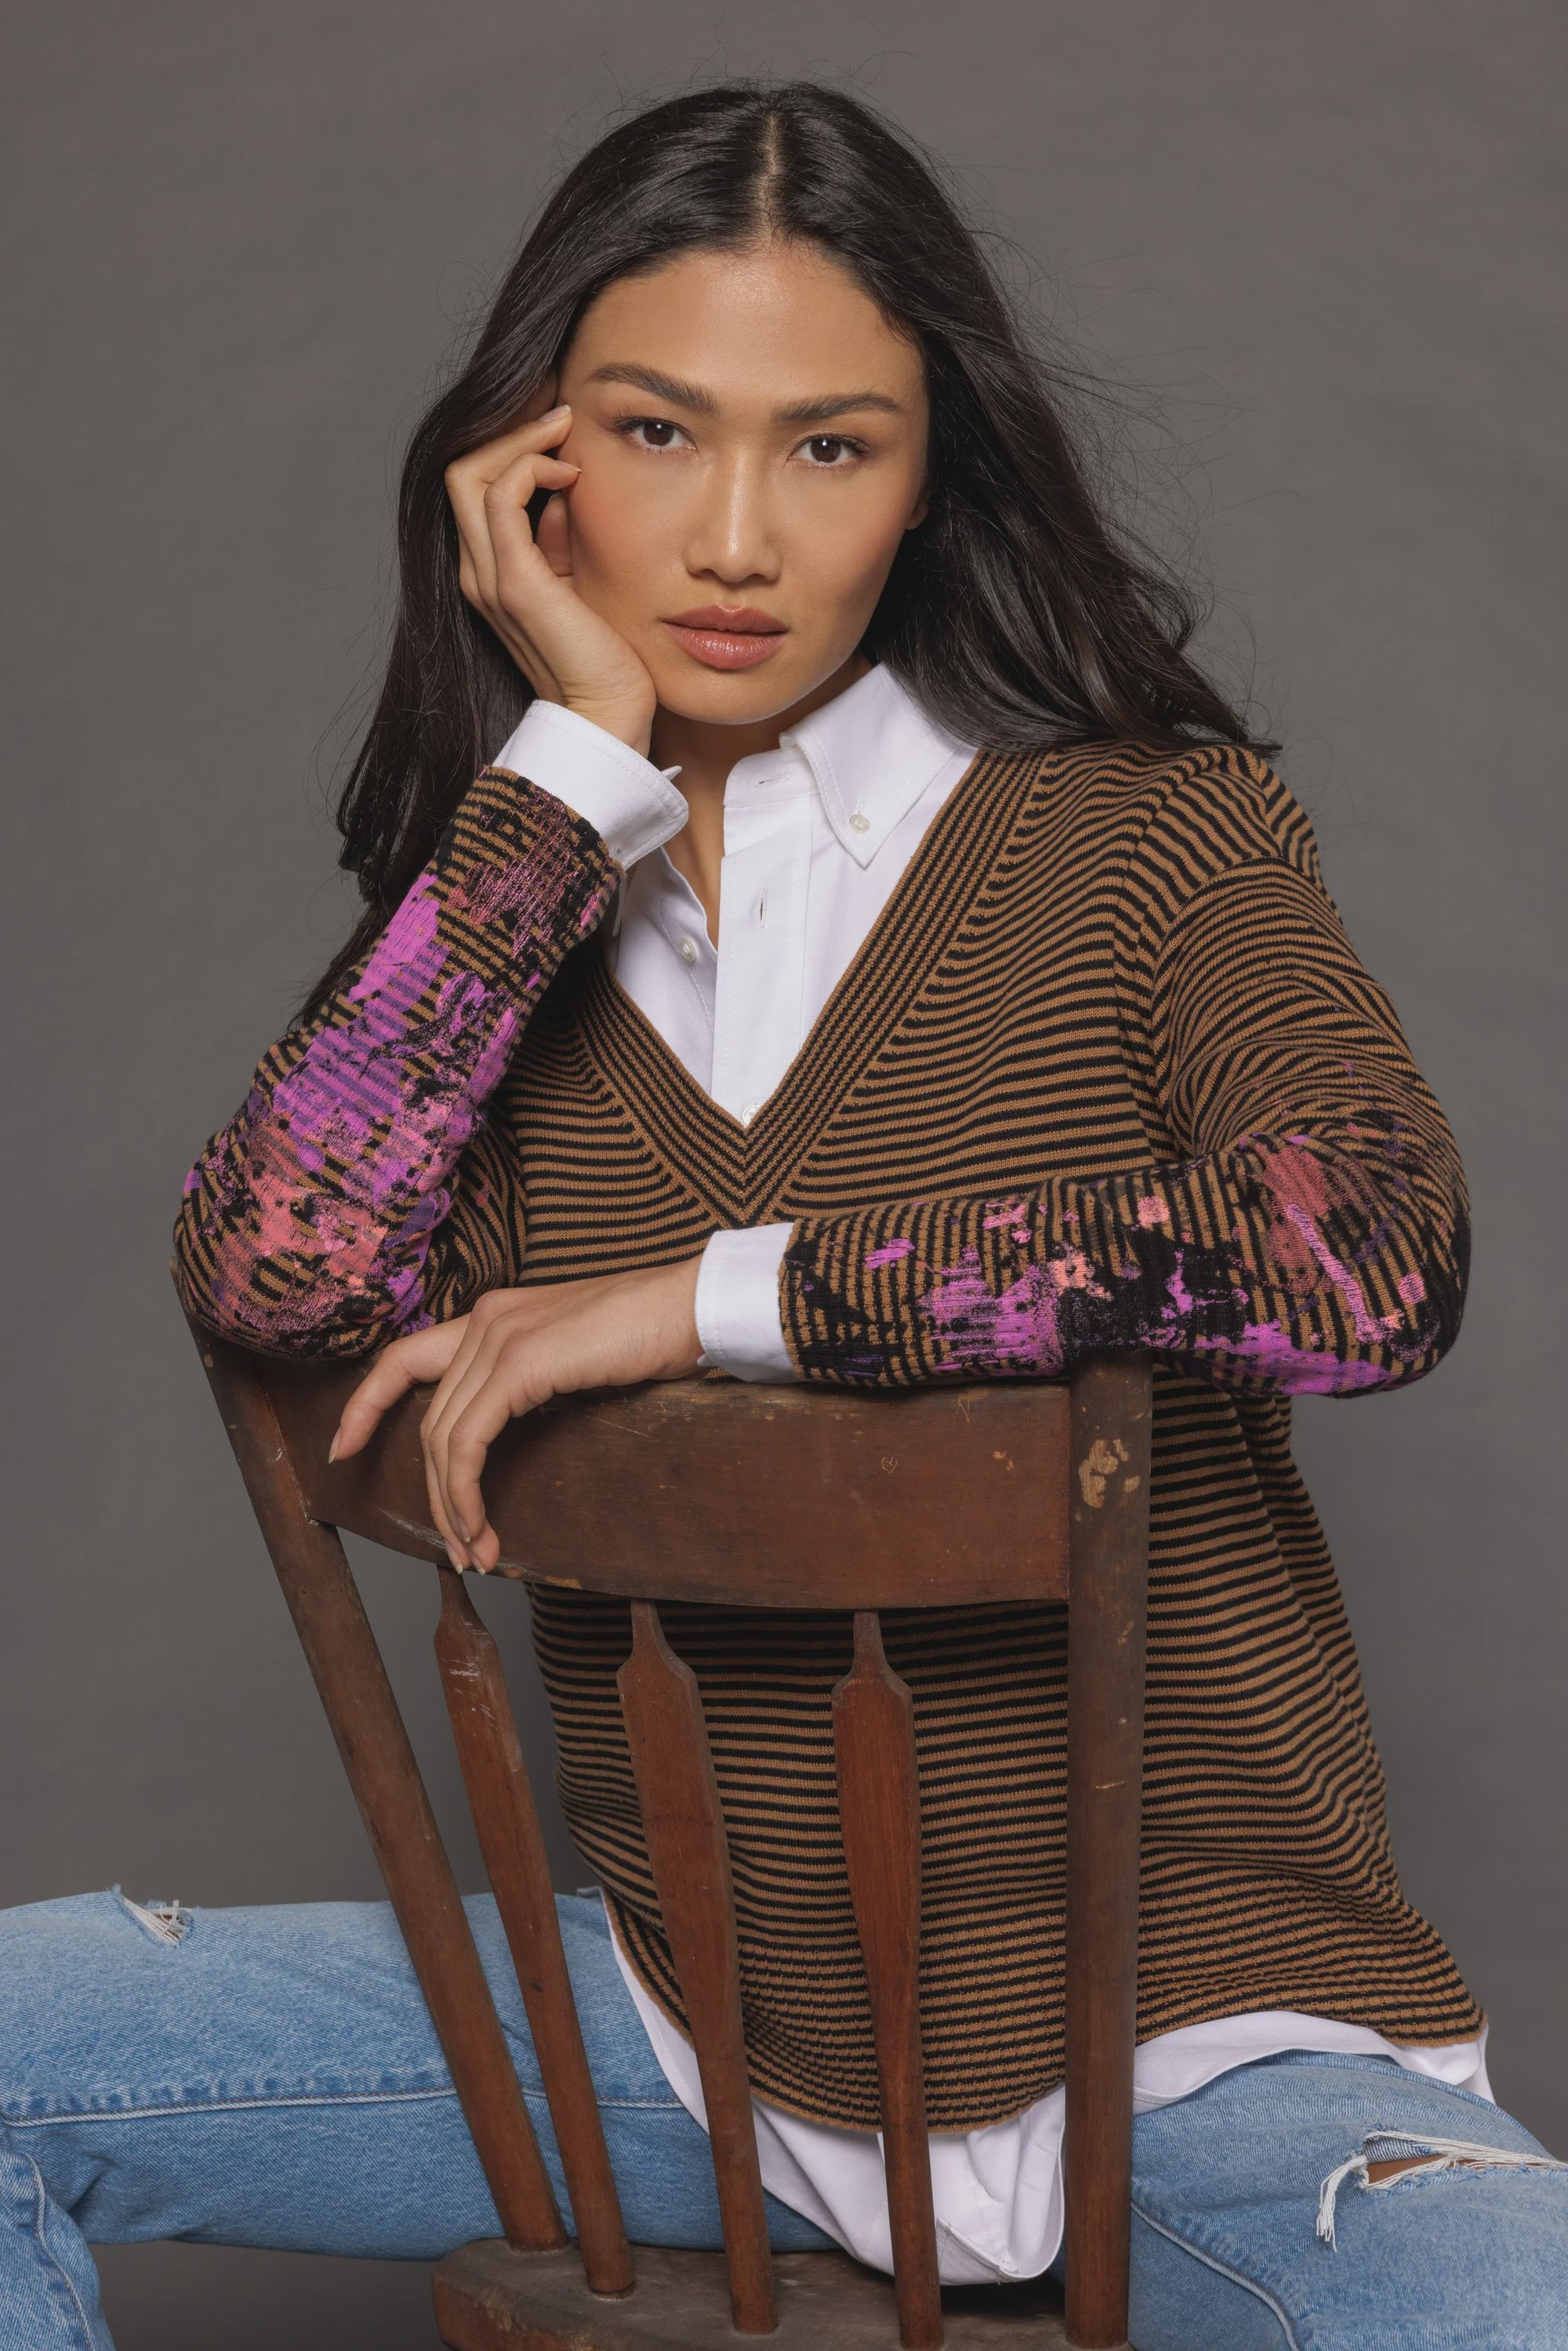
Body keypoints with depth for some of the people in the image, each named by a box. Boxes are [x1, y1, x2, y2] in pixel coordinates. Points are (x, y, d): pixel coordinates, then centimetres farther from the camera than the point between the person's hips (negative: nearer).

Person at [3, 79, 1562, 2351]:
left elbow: (1373, 1248, -24)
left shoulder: (1147, 827, -4)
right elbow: (269, 1269, -14)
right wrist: (581, 754, -11)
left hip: (1192, 2040, -3)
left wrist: (711, 1294, -20)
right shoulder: (515, 921, 6)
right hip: (702, 2016, 4)